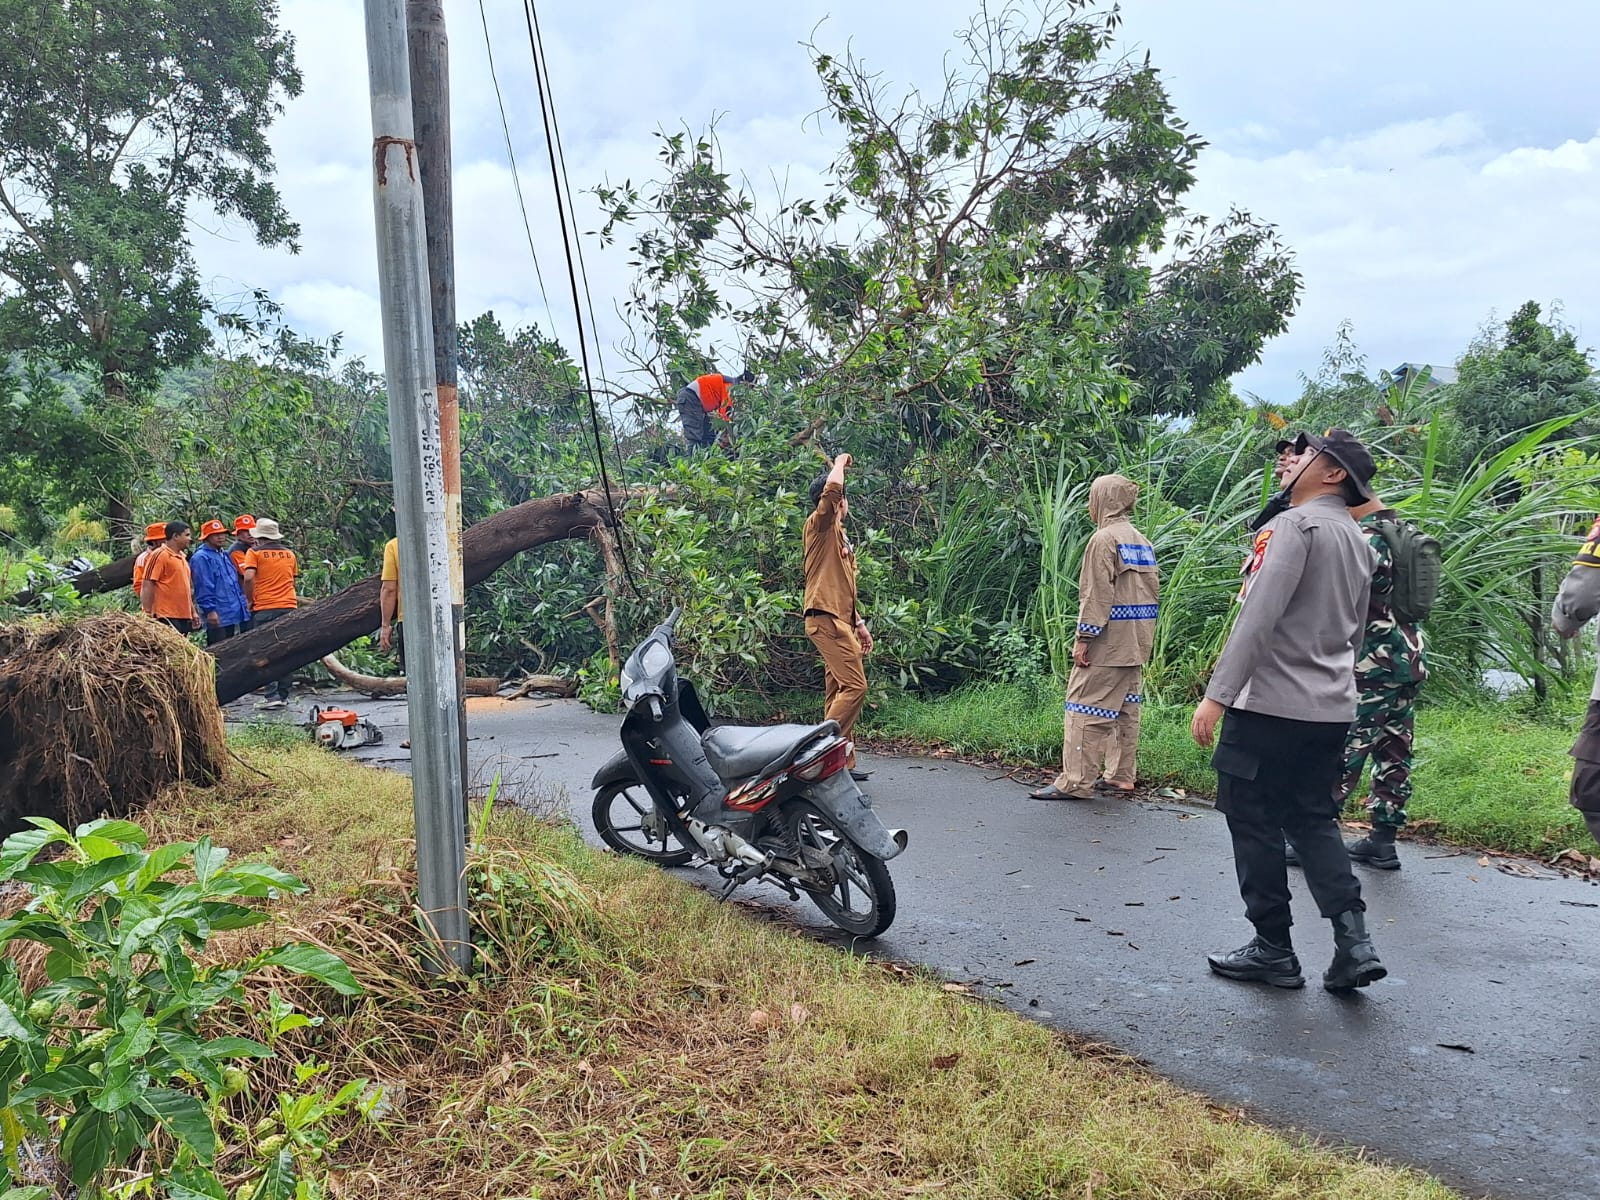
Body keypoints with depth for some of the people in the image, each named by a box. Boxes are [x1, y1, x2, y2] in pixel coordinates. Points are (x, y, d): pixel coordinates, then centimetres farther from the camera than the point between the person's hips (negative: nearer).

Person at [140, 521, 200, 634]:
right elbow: (147, 586, -12)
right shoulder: (159, 555, -8)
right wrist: (148, 614, -17)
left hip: (184, 617, 8)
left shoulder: (181, 556, 17)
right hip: (167, 617, -8)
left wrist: (193, 612, 20)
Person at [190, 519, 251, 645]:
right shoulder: (201, 558, -9)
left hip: (234, 614, 9)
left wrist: (242, 603, 19)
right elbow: (203, 587, -15)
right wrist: (210, 610, -19)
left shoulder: (225, 555, 18)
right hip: (218, 616, -8)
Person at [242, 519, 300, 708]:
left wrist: (250, 600, -1)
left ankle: (272, 696, -8)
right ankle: (283, 695, 12)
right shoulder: (289, 553, 14)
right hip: (288, 607, 4)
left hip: (264, 609, -4)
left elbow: (249, 578, -13)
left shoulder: (254, 552, -1)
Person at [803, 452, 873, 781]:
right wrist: (840, 462, -6)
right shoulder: (820, 525, -5)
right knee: (854, 686, -15)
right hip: (826, 618, -10)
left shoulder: (838, 535, 22)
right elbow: (831, 487, -25)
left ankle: (841, 762, 11)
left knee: (838, 692, 8)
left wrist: (859, 624, 22)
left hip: (839, 620, 10)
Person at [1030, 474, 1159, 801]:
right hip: (1136, 643, 9)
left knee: (1085, 708, -7)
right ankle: (1121, 776, 19)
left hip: (1108, 640, -9)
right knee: (1126, 708, 13)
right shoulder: (1142, 541, 15)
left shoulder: (1104, 538, -11)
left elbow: (1097, 594, -16)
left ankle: (1075, 782, -7)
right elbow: (1153, 591, 16)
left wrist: (1084, 638, -15)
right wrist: (1144, 638, 20)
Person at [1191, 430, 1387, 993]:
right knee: (1313, 820, 16)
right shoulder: (1358, 543, 15)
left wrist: (1217, 695, -21)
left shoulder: (1296, 525, -13)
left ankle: (1273, 950, 12)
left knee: (1254, 821, 4)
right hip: (1331, 709, 8)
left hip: (1271, 705, -8)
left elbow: (1258, 616, -22)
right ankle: (1353, 941, 6)